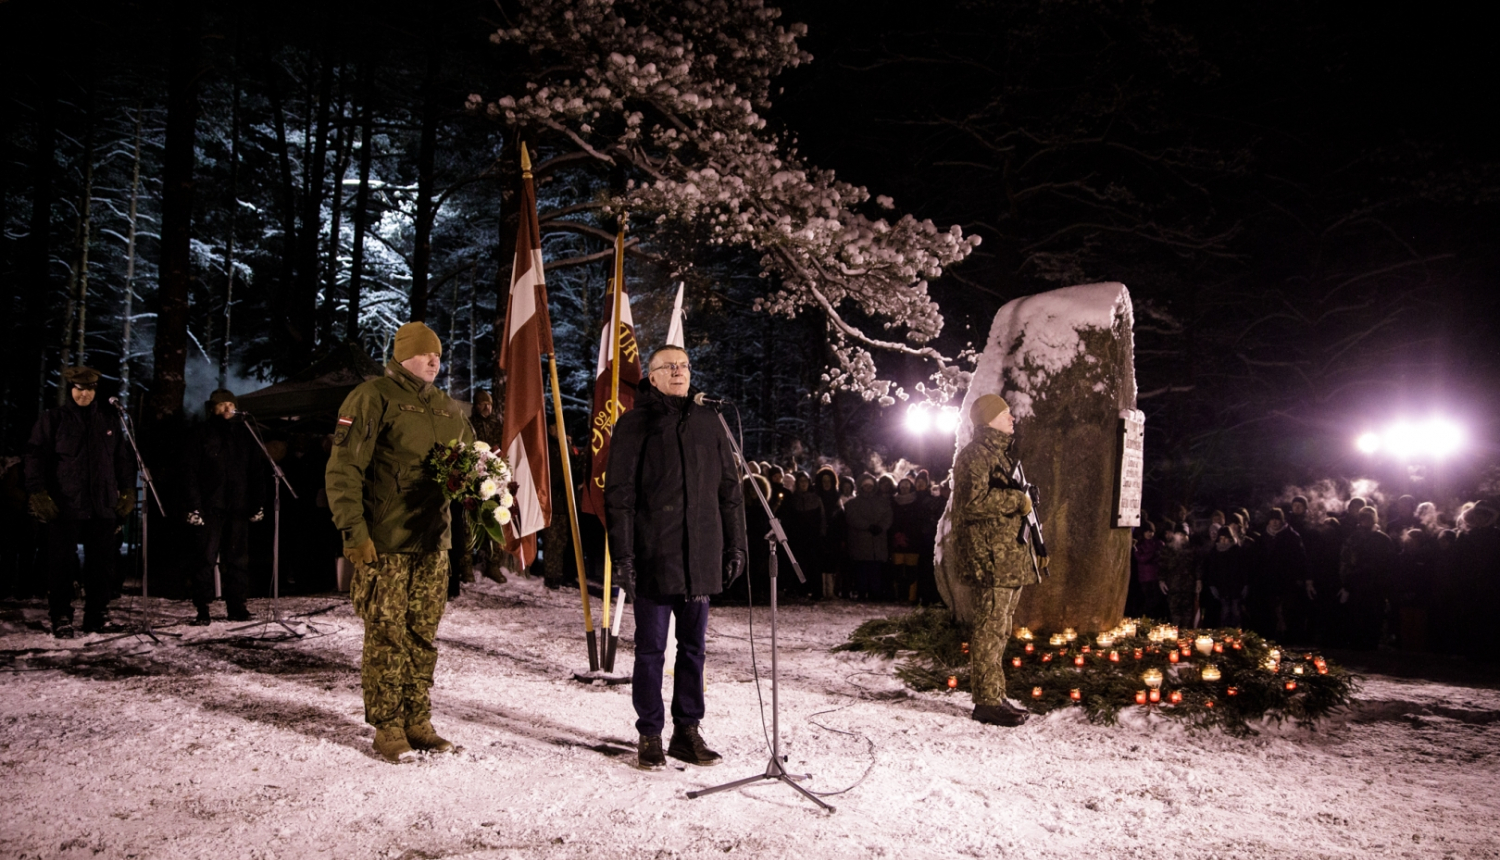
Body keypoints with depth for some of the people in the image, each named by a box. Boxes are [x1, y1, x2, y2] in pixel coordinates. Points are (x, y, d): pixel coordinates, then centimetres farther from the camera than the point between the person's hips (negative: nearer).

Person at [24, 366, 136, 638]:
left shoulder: (109, 419, 12)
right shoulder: (53, 419, 3)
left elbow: (124, 457, 16)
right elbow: (36, 457, -1)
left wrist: (127, 491, 10)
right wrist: (38, 493, -10)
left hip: (103, 506, 3)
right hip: (64, 506, -3)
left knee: (102, 564, 6)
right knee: (63, 564, 0)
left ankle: (96, 617, 15)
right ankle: (61, 618, 9)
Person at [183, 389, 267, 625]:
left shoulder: (245, 435, 13)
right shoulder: (201, 435, 4)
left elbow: (257, 471, 13)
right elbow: (191, 472, -1)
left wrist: (258, 504, 6)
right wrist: (194, 506, -10)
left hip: (238, 507, 3)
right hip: (210, 508, -3)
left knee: (238, 559, 6)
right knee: (206, 557, -5)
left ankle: (237, 607, 13)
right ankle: (202, 610, -2)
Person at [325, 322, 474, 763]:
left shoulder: (447, 408, 15)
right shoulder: (373, 398, -6)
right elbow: (343, 469, -11)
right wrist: (354, 531, -17)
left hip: (433, 541, 6)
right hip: (384, 544, -6)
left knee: (423, 635, 11)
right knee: (387, 636, -1)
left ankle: (418, 721, 21)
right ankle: (388, 727, 10)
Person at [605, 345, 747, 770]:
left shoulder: (707, 422, 12)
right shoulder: (635, 424, 0)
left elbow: (729, 488, 16)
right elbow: (619, 494, -4)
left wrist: (735, 544, 11)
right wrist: (623, 555, -11)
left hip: (701, 556, 4)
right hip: (654, 556, -4)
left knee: (693, 646, 10)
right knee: (651, 647, 4)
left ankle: (688, 732, 21)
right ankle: (650, 736, 15)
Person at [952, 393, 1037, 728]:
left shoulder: (999, 452, 22)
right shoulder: (975, 455, -11)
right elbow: (974, 502, -23)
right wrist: (1017, 500, -17)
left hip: (1010, 554, 10)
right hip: (990, 557, -10)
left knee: (999, 628, 13)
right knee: (990, 628, -8)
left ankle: (994, 696, 21)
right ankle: (987, 701, -4)